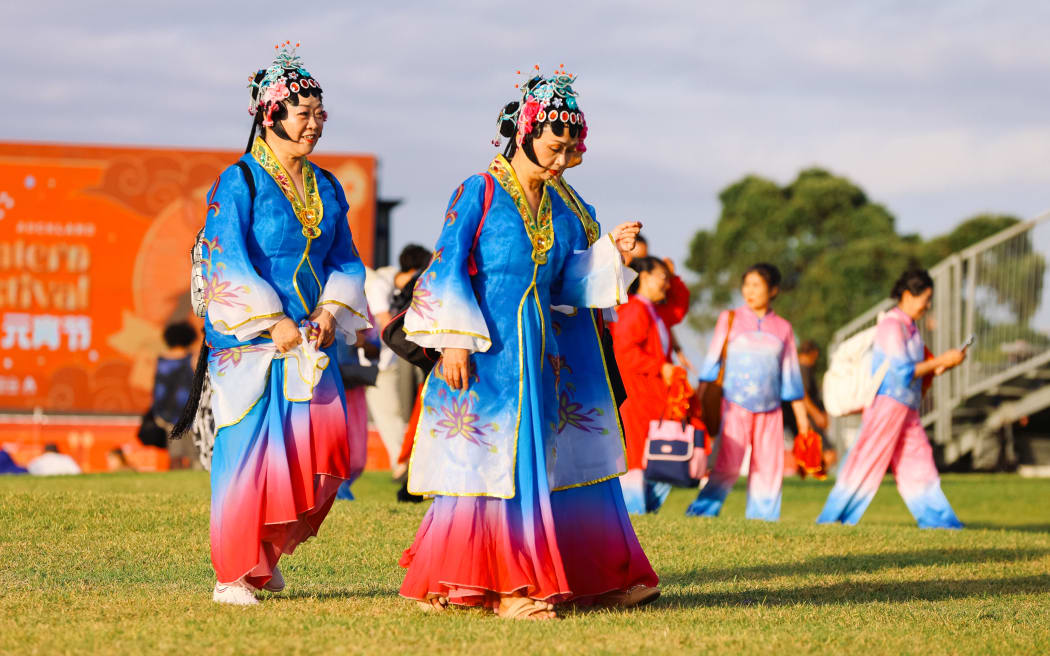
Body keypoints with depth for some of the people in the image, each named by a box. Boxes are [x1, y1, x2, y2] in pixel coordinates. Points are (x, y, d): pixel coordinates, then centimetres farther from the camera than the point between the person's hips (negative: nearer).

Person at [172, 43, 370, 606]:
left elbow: (345, 260, 16)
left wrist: (331, 311, -2)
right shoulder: (239, 183, -6)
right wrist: (273, 322, -18)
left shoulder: (326, 188, 14)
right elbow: (227, 260, -13)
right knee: (250, 450, -6)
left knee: (326, 444, -4)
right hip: (250, 342, -6)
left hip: (309, 339, 6)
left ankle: (269, 551, 15)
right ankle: (233, 574, 5)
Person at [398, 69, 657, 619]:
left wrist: (610, 251, 1)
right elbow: (448, 269, -8)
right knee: (492, 461, -6)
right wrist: (454, 341, -14)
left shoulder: (560, 207, 13)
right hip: (487, 348, -6)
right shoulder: (479, 193, -5)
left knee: (548, 459, 8)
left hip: (537, 349, 6)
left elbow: (567, 281, 16)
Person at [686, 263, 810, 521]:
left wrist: (801, 417, 15)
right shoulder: (730, 319, 8)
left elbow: (790, 375, 16)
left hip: (769, 409, 3)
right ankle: (702, 510, -9)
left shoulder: (783, 328, 12)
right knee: (728, 463, -15)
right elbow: (712, 361, 7)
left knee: (769, 466, -1)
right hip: (736, 404, -3)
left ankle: (763, 517, 6)